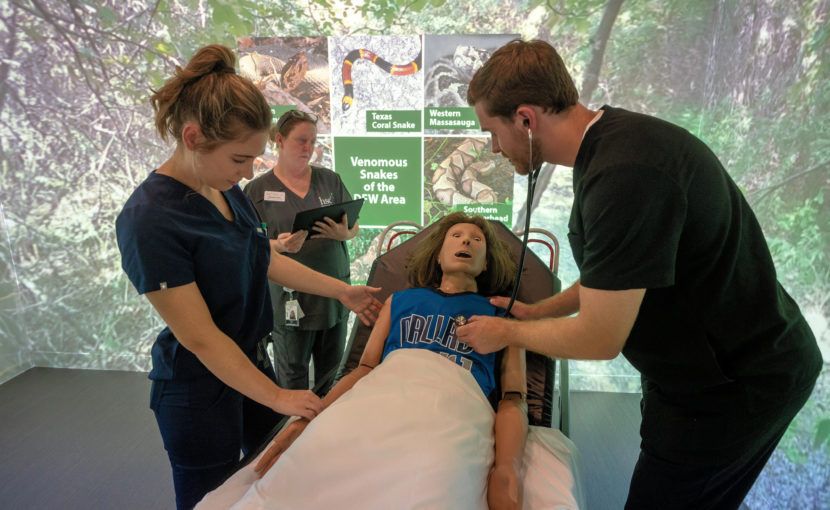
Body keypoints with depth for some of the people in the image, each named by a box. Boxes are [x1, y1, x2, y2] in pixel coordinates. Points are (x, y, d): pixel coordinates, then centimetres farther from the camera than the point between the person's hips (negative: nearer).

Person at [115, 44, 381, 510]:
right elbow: (199, 336, -23)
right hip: (200, 388, -7)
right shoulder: (150, 220, -26)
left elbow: (267, 260, 8)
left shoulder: (228, 190, -3)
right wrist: (277, 397, -17)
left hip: (251, 361, 7)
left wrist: (344, 291, 5)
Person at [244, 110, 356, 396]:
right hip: (290, 297, -3)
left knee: (331, 368, 16)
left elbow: (355, 226, 9)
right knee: (292, 374, 9)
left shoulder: (329, 179, 7)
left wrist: (344, 233, -14)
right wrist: (279, 245, -23)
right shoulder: (258, 189, -1)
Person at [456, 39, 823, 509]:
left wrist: (506, 333, -8)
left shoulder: (625, 175, -31)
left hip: (729, 389, -9)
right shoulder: (612, 138, 1)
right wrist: (539, 312, 15)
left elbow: (598, 339, -25)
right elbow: (615, 276, 14)